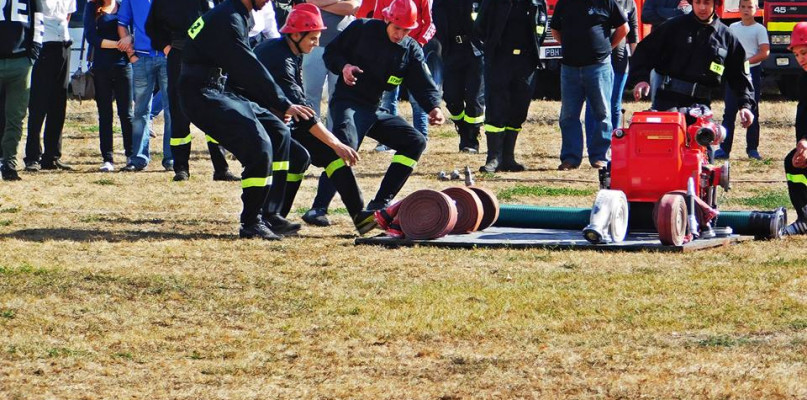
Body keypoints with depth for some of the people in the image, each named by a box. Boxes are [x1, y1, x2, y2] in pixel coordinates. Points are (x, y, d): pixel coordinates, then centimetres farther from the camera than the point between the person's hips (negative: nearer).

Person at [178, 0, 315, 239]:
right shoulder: (228, 19, -18)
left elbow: (245, 70, 16)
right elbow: (250, 70, -22)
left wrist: (277, 104, 7)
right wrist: (283, 105, -20)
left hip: (226, 91, 11)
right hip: (204, 96, -11)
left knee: (278, 133, 8)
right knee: (259, 146, -19)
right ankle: (251, 224, -9)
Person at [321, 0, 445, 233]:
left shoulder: (411, 50, 6)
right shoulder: (361, 30, -4)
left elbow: (423, 84, -2)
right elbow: (331, 52, 1)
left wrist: (433, 107, -22)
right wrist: (343, 66, -21)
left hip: (373, 110, 6)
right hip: (346, 103, -6)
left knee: (416, 142, -3)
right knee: (343, 146, -34)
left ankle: (380, 204, -7)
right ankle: (358, 214, -37)